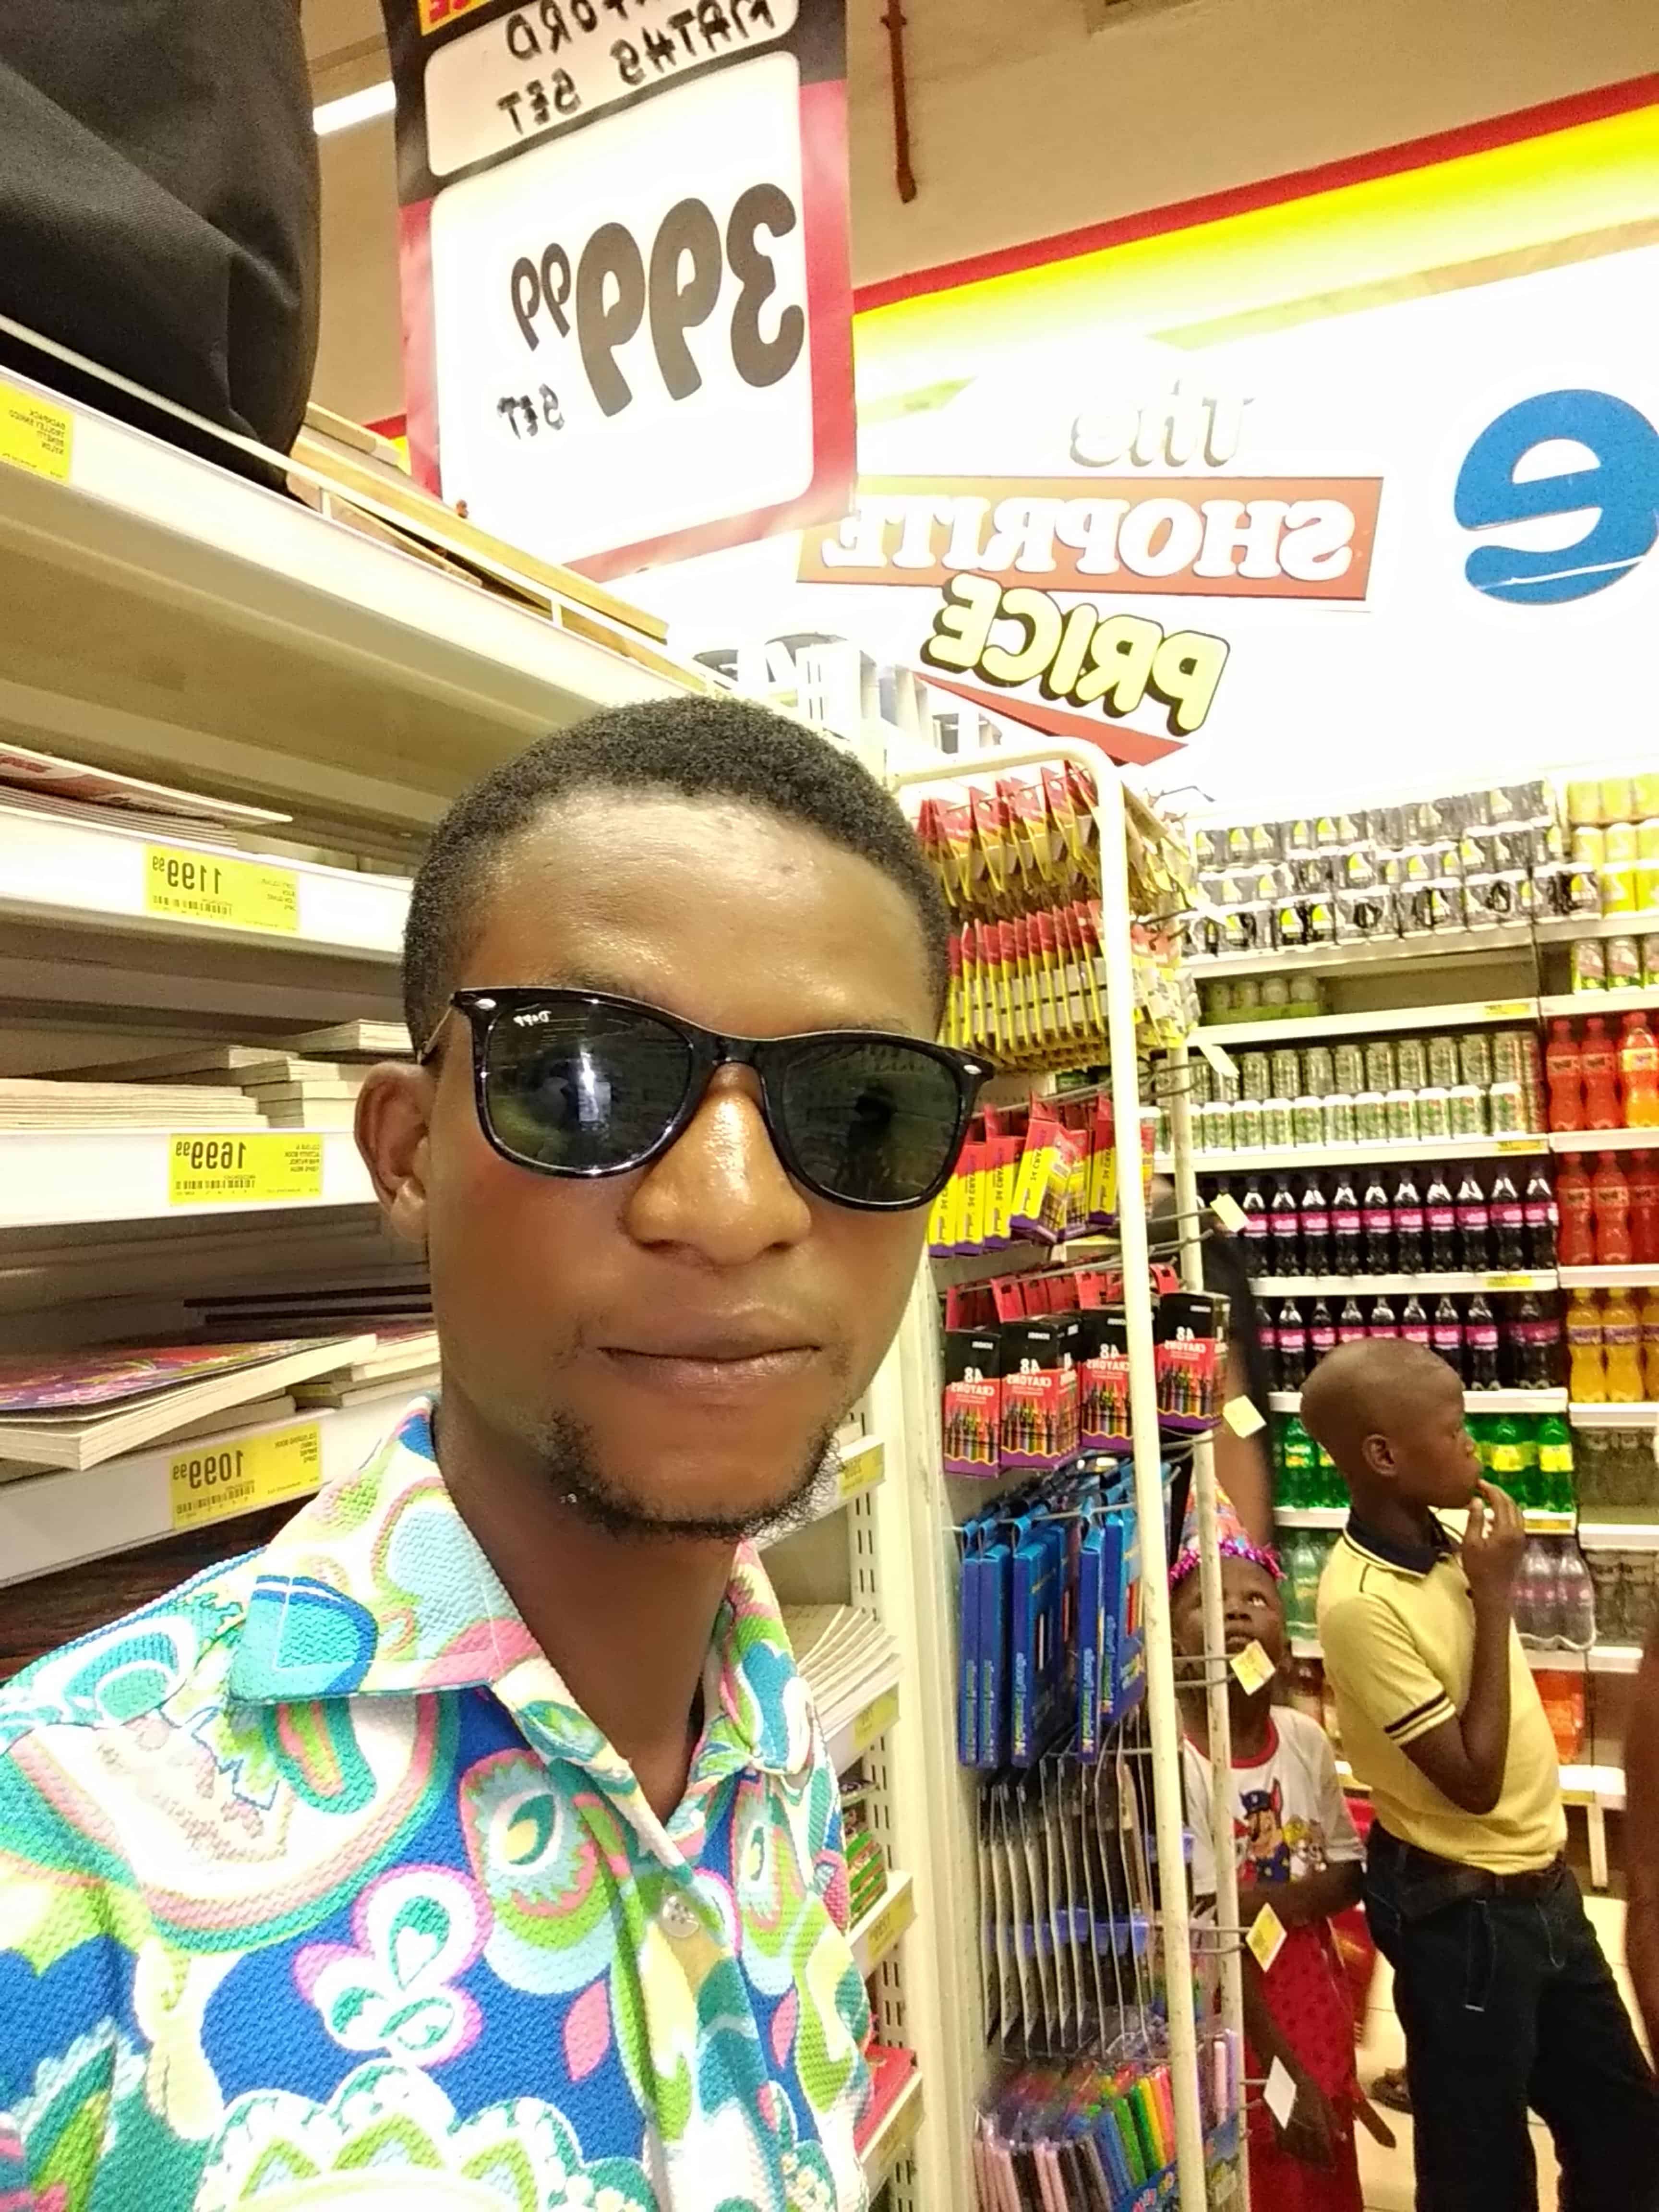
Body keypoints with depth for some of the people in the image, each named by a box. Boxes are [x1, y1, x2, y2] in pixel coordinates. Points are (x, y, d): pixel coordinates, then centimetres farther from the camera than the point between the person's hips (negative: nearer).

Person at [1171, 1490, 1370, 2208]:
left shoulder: (1305, 1738, -6)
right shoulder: (1171, 1759, -24)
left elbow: (1348, 1875, 2)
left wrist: (1270, 1899, -17)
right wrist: (1286, 2074, -17)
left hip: (1316, 2012, 6)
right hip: (1234, 2027, -6)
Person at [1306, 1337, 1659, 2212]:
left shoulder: (1443, 1543, -2)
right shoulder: (1362, 1604, -29)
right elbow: (1473, 1780, -24)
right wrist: (1494, 1597, -23)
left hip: (1539, 1884, 8)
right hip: (1461, 1910, -8)